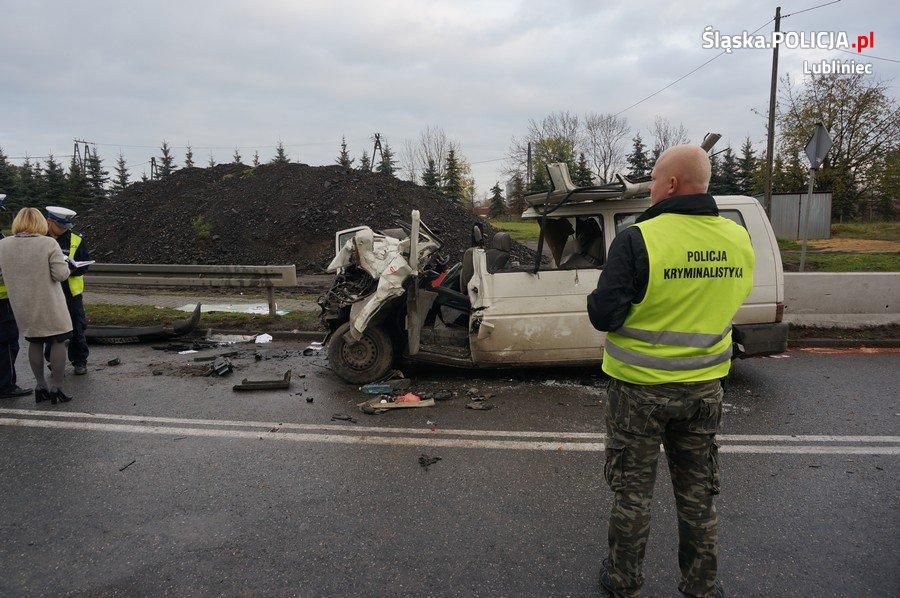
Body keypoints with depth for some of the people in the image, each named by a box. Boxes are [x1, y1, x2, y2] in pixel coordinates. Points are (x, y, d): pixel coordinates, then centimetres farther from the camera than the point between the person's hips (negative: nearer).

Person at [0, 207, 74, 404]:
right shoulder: (49, 244, -15)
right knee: (58, 341, 7)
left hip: (22, 305, 4)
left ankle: (40, 385, 23)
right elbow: (61, 274, -18)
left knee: (34, 342, 17)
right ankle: (56, 387, 7)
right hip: (49, 304, -4)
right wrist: (65, 264, 2)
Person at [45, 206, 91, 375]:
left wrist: (73, 267, -22)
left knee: (77, 330, 8)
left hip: (72, 293, 0)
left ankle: (80, 361, 21)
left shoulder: (76, 240, 0)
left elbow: (84, 264, -1)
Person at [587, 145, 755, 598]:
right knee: (697, 493, 20)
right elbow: (726, 303, 11)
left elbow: (604, 316, -19)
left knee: (632, 492, 13)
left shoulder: (637, 240, -21)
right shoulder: (738, 239, -3)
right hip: (704, 388, 5)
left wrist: (597, 299, 2)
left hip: (640, 389, -4)